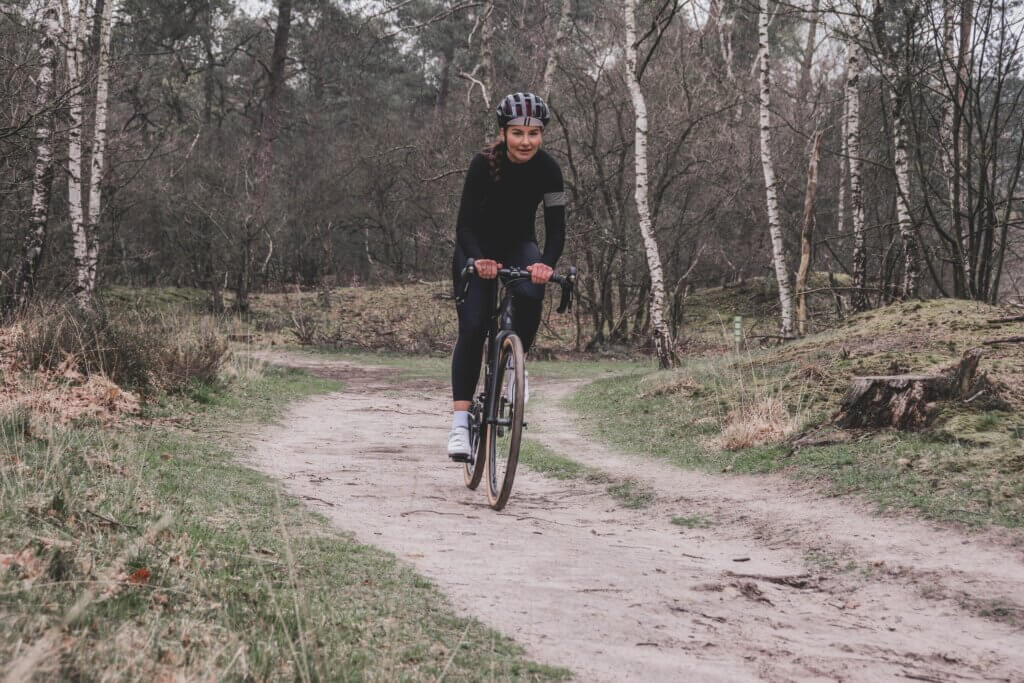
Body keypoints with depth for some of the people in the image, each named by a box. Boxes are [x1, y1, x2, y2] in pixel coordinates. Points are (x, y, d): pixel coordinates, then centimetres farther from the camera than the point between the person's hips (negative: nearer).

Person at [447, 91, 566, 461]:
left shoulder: (548, 169, -21)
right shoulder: (484, 164, -26)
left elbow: (556, 227, -22)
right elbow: (465, 224, -29)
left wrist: (547, 263, -42)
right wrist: (479, 260, -48)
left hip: (519, 245, 2)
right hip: (477, 248, -2)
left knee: (531, 293, -31)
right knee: (472, 328, -15)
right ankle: (460, 422, -14)